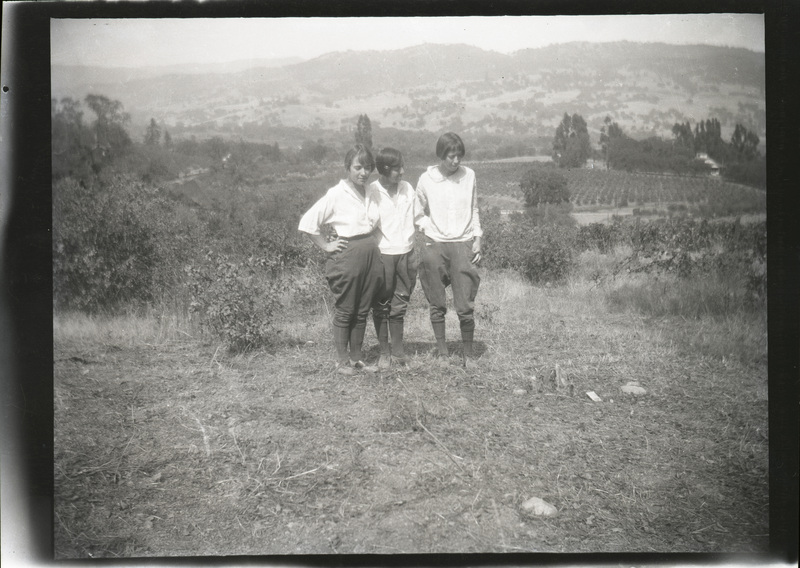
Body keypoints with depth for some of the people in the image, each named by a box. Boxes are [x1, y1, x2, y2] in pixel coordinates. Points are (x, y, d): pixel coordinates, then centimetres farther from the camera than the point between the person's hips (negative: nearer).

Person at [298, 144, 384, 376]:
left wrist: (371, 242, 13)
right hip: (347, 255, -6)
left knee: (362, 311, 11)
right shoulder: (337, 194, -10)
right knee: (344, 311, 4)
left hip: (370, 253, 6)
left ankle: (356, 358, 22)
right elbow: (308, 222, -10)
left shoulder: (370, 193, 7)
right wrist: (326, 245, -8)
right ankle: (342, 360, 15)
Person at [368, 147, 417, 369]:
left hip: (406, 253, 4)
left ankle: (398, 351, 18)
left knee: (399, 306, 9)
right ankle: (384, 353, 14)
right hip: (382, 254, -4)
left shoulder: (407, 188, 5)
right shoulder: (371, 192, -9)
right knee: (381, 306, 4)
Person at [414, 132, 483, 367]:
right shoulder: (426, 179, 0)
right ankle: (442, 352, 18)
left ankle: (468, 354, 10)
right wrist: (431, 232, -2)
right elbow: (418, 214, 11)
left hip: (463, 245, 0)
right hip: (435, 246, 0)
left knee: (465, 306, -5)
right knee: (437, 306, 5)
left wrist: (477, 239, 8)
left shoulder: (468, 175, 4)